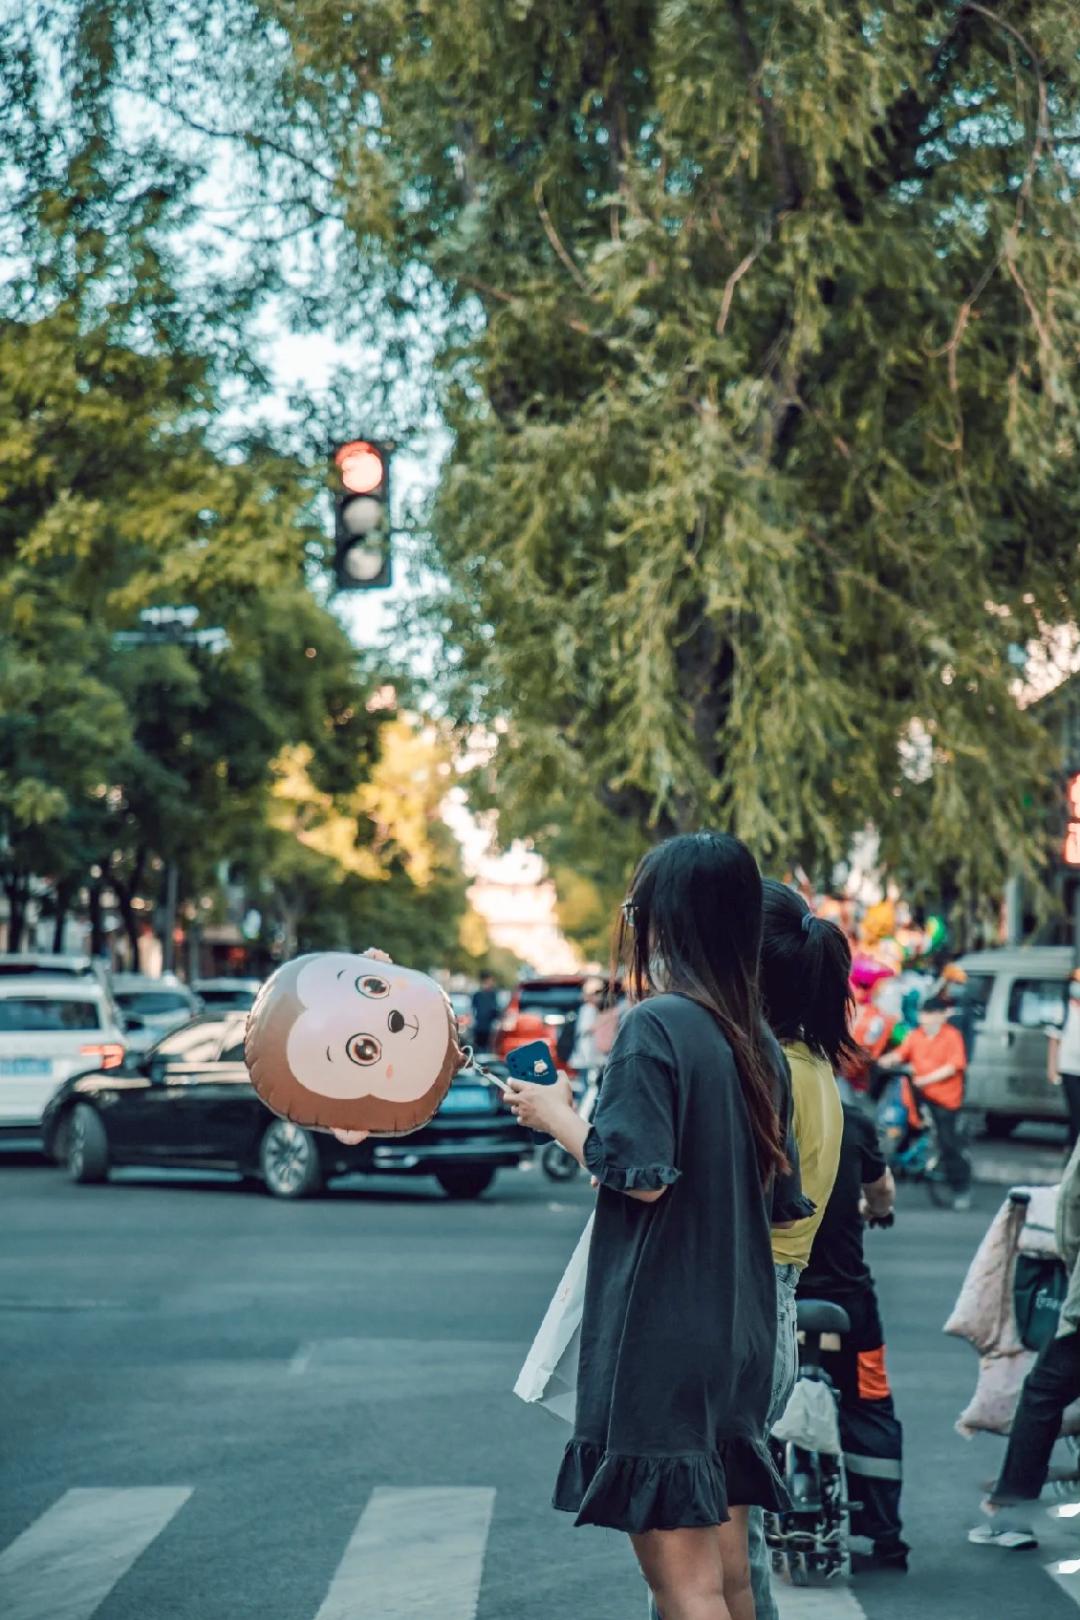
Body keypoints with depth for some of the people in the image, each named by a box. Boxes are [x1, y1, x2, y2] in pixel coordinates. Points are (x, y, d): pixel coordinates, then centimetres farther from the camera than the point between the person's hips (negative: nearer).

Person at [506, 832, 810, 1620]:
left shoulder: (656, 1023, -13)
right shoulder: (759, 1043, 10)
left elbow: (639, 1175, -19)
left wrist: (557, 1115, -3)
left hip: (661, 1334, -8)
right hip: (737, 1336, 8)